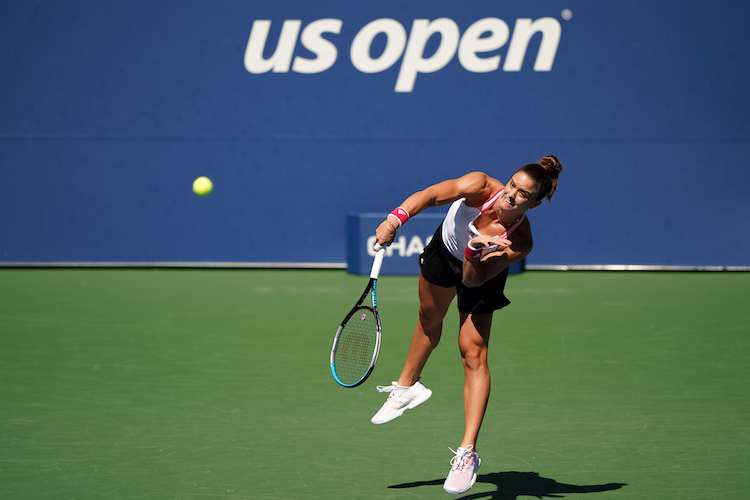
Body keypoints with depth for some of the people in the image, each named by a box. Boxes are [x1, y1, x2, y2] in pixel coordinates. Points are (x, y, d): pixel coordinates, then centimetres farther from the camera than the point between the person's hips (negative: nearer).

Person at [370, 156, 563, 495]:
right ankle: (408, 387, 55)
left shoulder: (520, 243, -38)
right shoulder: (480, 187, -37)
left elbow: (473, 280, -35)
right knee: (430, 318, 27)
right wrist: (395, 218, -54)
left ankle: (467, 453, -17)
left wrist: (473, 254, -55)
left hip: (480, 272, -3)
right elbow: (430, 196, -40)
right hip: (445, 248, 3)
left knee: (473, 353, -14)